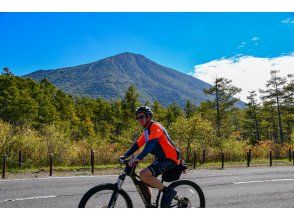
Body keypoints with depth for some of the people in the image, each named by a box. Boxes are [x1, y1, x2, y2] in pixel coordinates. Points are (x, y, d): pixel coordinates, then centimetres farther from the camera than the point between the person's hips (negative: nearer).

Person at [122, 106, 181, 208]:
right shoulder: (146, 130, 17)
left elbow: (151, 144, -28)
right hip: (161, 158, 10)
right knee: (143, 180, 8)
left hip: (169, 158, -10)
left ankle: (168, 191, -11)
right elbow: (137, 144, 16)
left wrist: (138, 158, -37)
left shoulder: (155, 126, -13)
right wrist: (125, 155, 5)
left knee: (144, 174, -25)